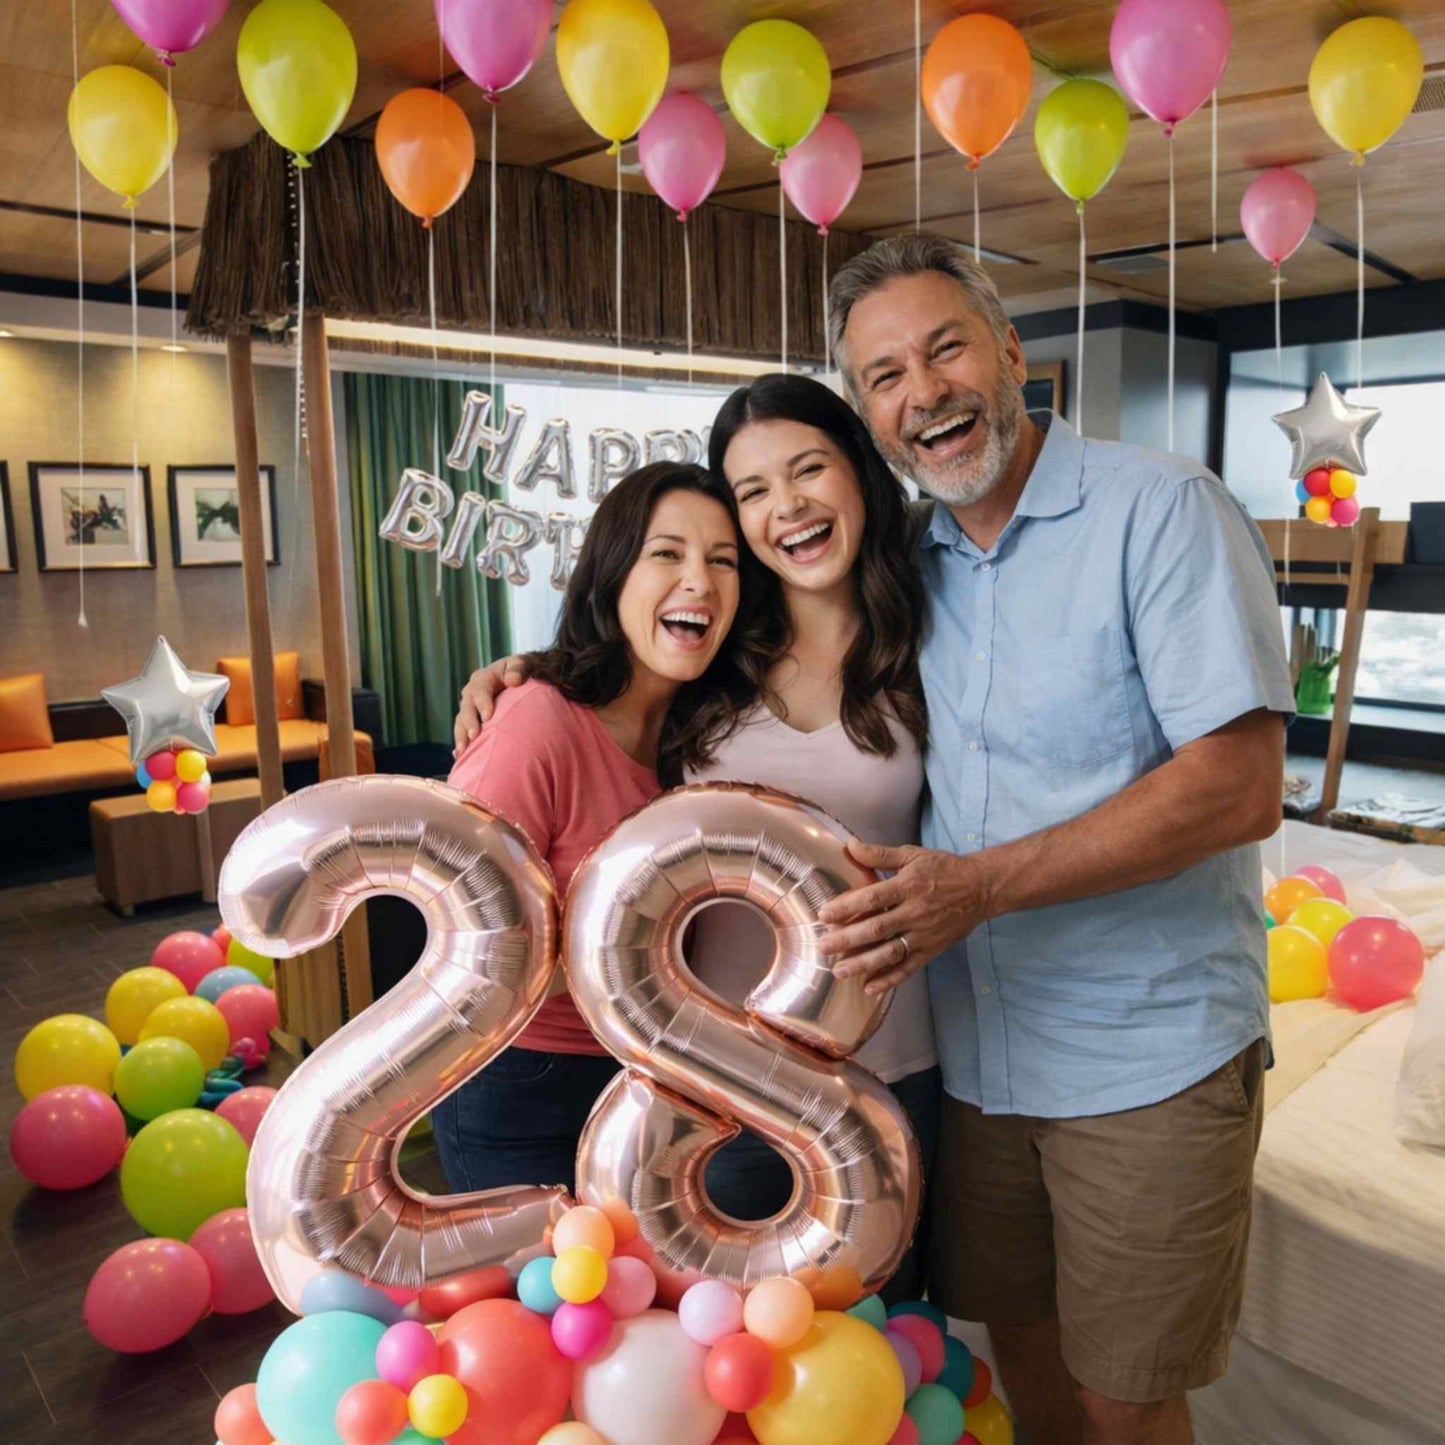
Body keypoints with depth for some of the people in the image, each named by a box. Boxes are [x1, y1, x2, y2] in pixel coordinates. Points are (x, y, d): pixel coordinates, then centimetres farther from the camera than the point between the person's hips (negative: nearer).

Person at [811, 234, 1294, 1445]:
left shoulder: (1160, 508, -13)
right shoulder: (904, 559, 3)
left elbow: (1239, 788, -21)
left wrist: (980, 885, -26)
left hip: (1148, 1060, -5)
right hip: (974, 1049, 5)